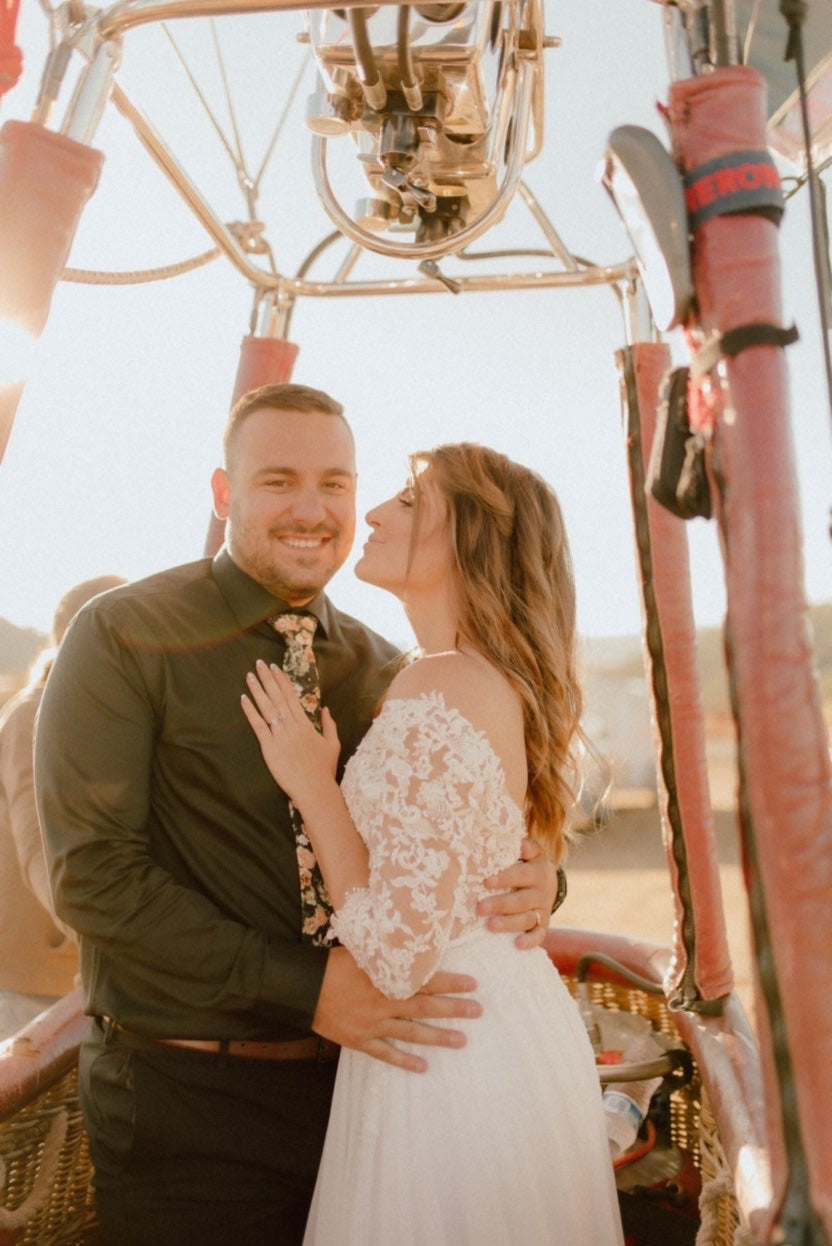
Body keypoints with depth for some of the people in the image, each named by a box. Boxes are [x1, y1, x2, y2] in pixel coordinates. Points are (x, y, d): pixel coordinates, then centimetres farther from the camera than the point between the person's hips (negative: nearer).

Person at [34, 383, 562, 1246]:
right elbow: (94, 874, -16)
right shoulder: (124, 638, -9)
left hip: (361, 1073, 5)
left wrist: (530, 882, -15)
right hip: (189, 1104, -4)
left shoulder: (383, 670, 6)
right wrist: (305, 987, -23)